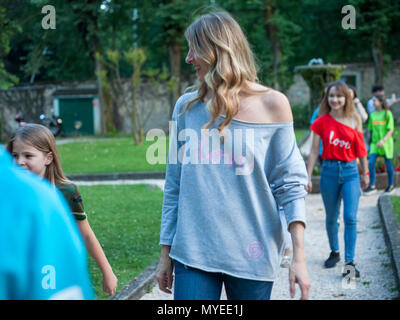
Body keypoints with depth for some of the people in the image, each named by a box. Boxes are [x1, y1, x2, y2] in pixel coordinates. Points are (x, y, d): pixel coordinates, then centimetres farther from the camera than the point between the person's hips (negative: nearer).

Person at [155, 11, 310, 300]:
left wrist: (299, 258, -8)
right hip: (193, 252, 2)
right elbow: (174, 186, 12)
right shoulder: (187, 107, 7)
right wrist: (166, 254, 10)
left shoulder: (272, 104, 1)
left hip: (251, 253, -1)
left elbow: (290, 184, -1)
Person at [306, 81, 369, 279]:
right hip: (329, 171, 1)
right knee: (331, 217, 12)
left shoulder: (354, 120, 1)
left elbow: (361, 148, 9)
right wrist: (308, 177, 0)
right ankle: (334, 252, 32)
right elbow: (314, 151, 2)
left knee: (350, 217, -10)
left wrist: (365, 173, 12)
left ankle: (349, 262, -7)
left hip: (350, 171, 0)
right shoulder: (321, 122, -1)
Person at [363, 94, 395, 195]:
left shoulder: (387, 113, -6)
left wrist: (383, 140, -21)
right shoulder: (372, 115, 7)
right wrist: (371, 140, 13)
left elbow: (391, 130, -10)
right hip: (375, 142, 4)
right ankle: (372, 186, -5)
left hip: (386, 143, -4)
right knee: (371, 162, -9)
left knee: (388, 164, 6)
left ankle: (391, 186, 21)